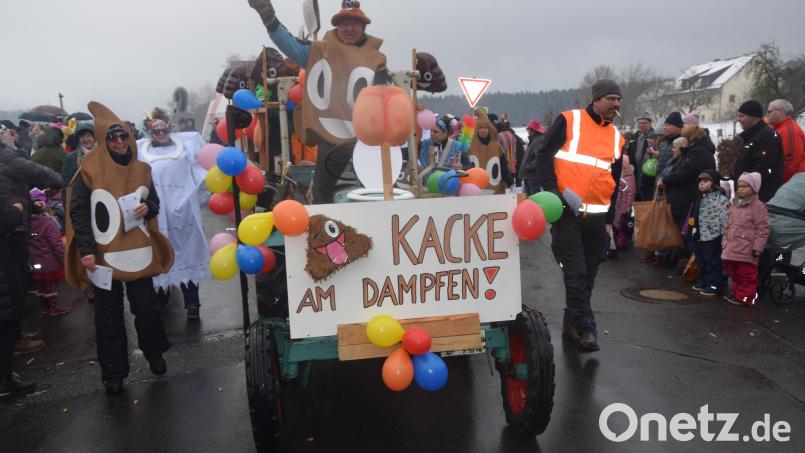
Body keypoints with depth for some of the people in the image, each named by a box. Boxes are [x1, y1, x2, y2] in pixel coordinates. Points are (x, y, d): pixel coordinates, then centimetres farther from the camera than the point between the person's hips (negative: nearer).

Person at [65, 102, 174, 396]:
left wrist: (148, 208, -7)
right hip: (104, 256, -3)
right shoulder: (89, 172, -6)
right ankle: (113, 374, 19)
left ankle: (154, 352, 31)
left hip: (139, 254, 3)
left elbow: (155, 202, 17)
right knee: (109, 318, 6)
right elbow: (78, 212, -6)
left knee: (147, 308, 4)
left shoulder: (141, 170, 7)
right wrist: (86, 250, -13)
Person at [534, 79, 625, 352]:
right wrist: (553, 192, -16)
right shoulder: (569, 121, -3)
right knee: (576, 273, -9)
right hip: (567, 211, -6)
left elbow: (614, 180, 21)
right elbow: (544, 155, -5)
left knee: (588, 275, 10)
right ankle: (586, 328, -3)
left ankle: (571, 325, 22)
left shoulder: (616, 136, 14)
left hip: (596, 216, 6)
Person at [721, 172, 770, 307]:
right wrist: (725, 241, 17)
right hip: (732, 248, 8)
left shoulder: (758, 206, -9)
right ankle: (735, 293, 30)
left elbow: (763, 229, -11)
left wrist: (758, 247, -15)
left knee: (747, 275, 0)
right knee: (734, 274, 18)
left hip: (747, 250, -8)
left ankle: (744, 297, 8)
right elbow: (728, 226, 21)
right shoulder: (735, 205, 14)